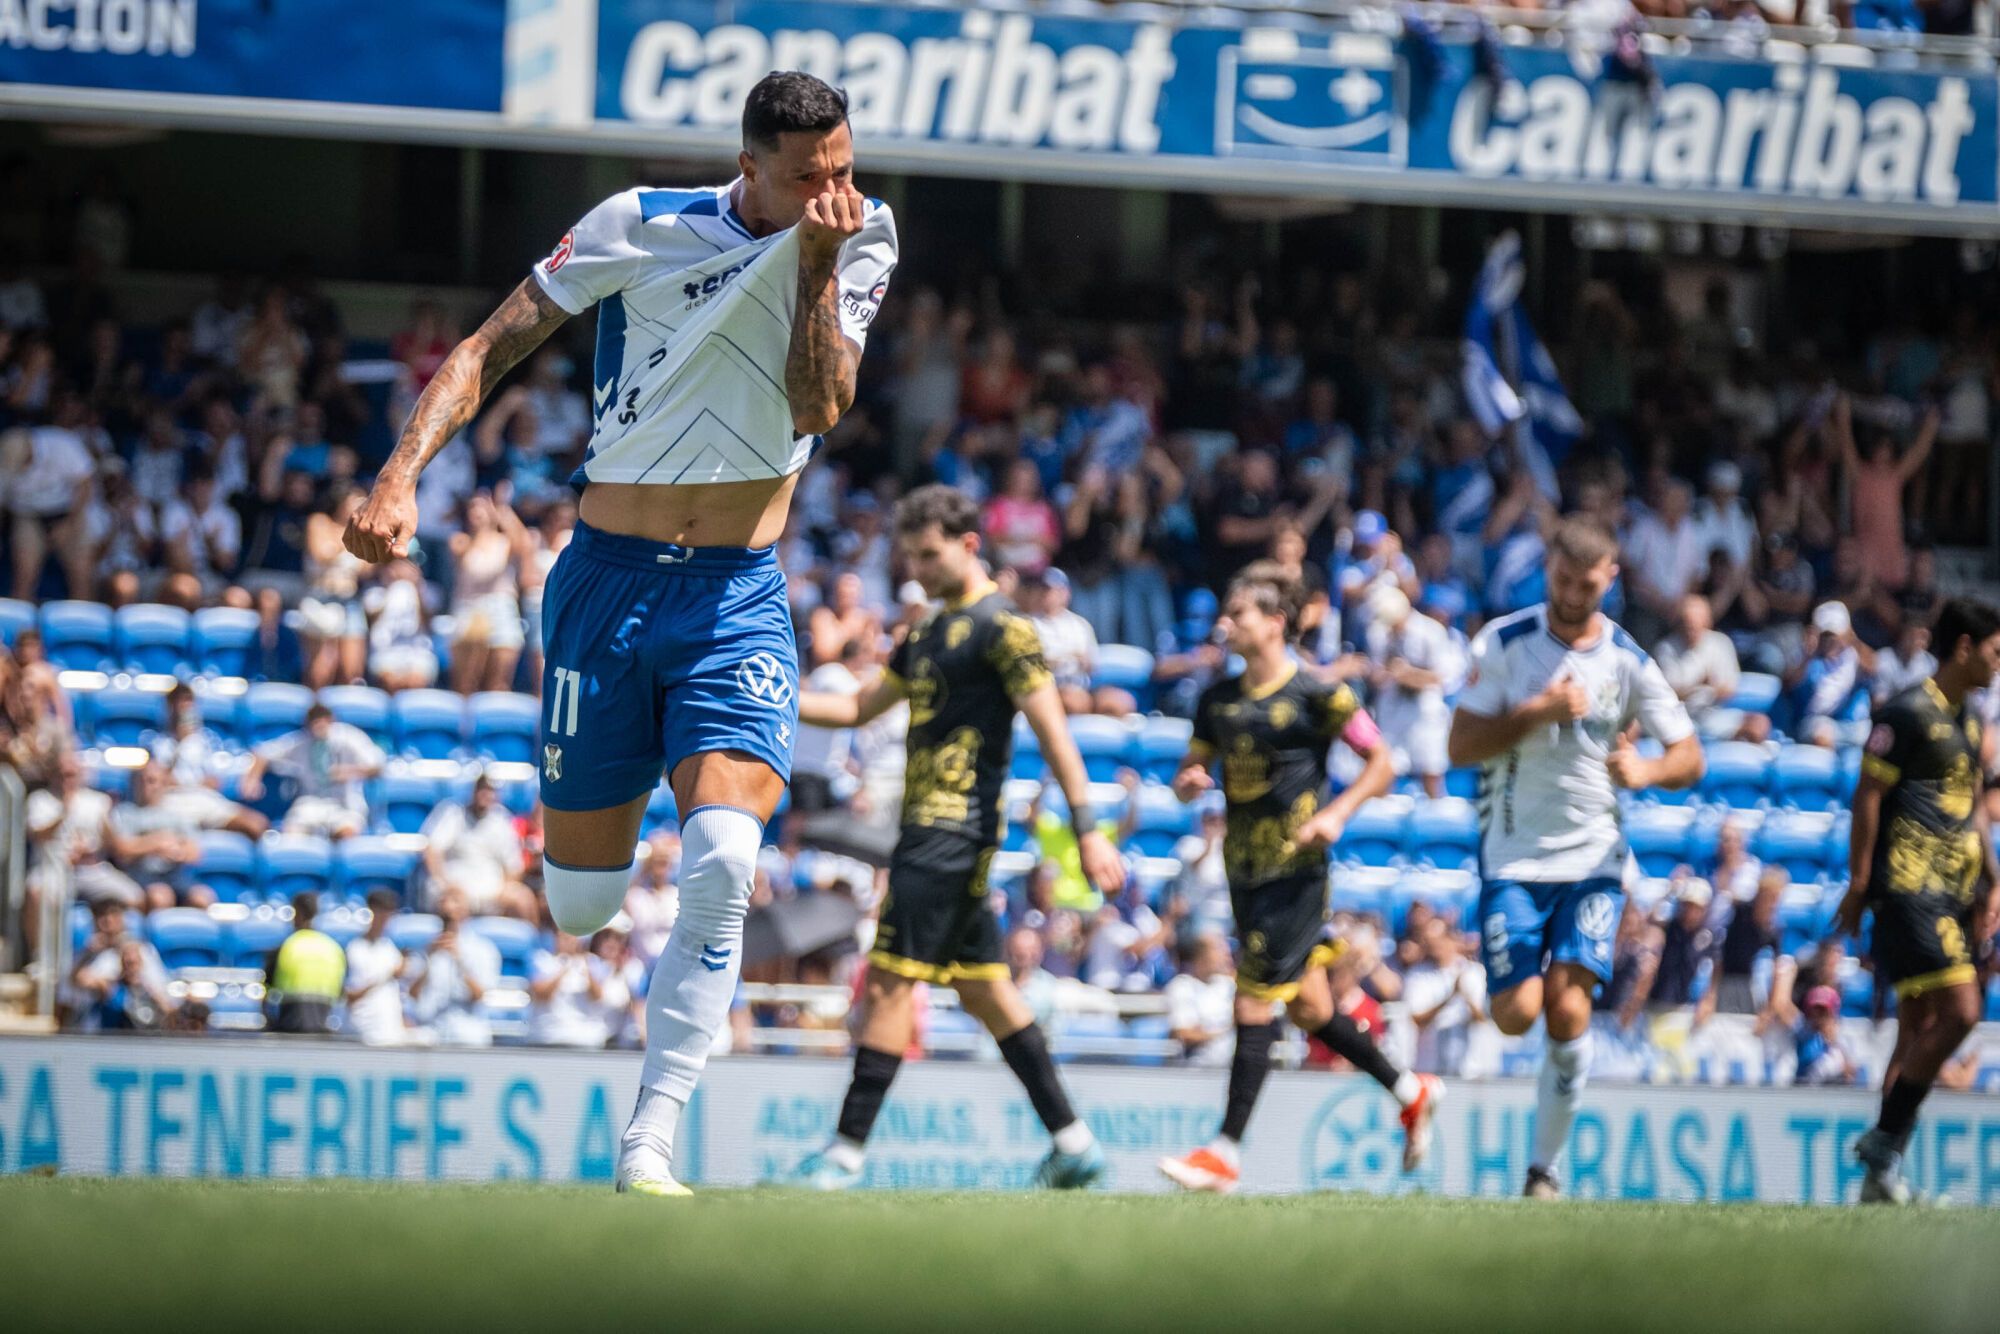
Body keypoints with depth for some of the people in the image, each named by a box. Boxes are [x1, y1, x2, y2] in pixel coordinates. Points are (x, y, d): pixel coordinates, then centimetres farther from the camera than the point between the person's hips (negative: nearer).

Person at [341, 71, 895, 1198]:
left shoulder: (863, 242, 1)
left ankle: (653, 1141, -17)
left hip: (740, 600, 0)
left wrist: (818, 261, -19)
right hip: (610, 582, 0)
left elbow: (820, 407, -12)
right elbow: (490, 350, 1)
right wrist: (402, 476, -11)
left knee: (723, 860, -23)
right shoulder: (643, 227, -4)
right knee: (582, 903, 1)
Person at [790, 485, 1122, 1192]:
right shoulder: (929, 634, 20)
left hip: (954, 828, -10)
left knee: (892, 980, -11)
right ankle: (1071, 1141, 11)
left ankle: (849, 1147, -11)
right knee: (983, 988, 10)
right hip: (929, 826, 10)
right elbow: (860, 707, 26)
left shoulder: (1002, 626, -9)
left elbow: (1051, 728, -13)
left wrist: (1087, 828, -18)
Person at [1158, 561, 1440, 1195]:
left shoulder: (1317, 695, -8)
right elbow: (1192, 772, 17)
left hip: (1296, 866, -7)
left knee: (1255, 1000, -12)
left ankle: (1226, 1153, -11)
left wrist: (1337, 814, -16)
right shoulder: (1218, 700, 9)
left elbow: (1382, 762, -3)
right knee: (1307, 1006, 13)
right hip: (1245, 867, 7)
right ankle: (1410, 1091, 32)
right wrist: (1189, 783, -7)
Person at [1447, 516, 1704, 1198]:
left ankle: (1544, 1165, -3)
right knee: (1517, 1014, -9)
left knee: (1568, 1009, -15)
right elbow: (1461, 746, -7)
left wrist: (1644, 770, -17)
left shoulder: (1629, 660, 0)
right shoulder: (1503, 643, -3)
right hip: (1514, 855, 0)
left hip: (1593, 860, 0)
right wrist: (1540, 711, -19)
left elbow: (1690, 755, 5)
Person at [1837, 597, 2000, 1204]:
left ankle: (1881, 1176, 10)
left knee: (1920, 1028, 8)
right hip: (1909, 888, -9)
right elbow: (1868, 796, -10)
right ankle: (1885, 1140, -11)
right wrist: (1859, 882, -13)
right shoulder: (1909, 713, -8)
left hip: (1949, 897, 9)